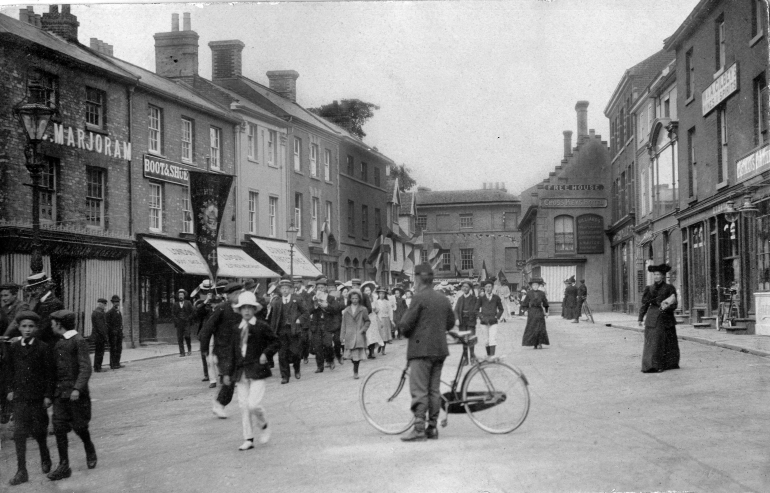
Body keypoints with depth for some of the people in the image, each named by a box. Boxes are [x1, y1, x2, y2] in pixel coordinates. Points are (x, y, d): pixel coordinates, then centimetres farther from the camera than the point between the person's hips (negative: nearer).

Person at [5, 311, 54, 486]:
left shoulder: (43, 348, -7)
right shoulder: (14, 348, 4)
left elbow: (49, 373, -5)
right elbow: (10, 371, 13)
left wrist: (48, 395, -8)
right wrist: (11, 389, 5)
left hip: (38, 397, -2)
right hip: (20, 397, 2)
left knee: (38, 431, 6)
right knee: (19, 434, -3)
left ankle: (45, 459, 33)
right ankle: (21, 471, 0)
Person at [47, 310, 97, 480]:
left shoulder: (79, 341, -9)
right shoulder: (59, 344, 14)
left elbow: (85, 368, -15)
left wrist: (78, 389, -25)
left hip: (76, 393, -6)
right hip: (60, 393, 6)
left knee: (79, 426, 3)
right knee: (59, 428, -2)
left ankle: (90, 451, 32)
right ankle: (64, 466, 1)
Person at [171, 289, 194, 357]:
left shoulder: (188, 303, 8)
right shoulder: (175, 304, 12)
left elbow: (192, 312, 7)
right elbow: (173, 314, 11)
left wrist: (189, 319, -5)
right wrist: (176, 320, -3)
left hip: (186, 322, -2)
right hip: (179, 323, 2)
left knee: (187, 336, -15)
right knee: (180, 338, -3)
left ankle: (189, 350, 5)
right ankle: (182, 353, 0)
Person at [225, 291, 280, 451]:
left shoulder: (262, 326, -2)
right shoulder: (237, 328, 10)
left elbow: (275, 342, 5)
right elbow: (232, 352, 14)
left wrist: (266, 353, -12)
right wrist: (229, 372, 12)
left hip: (257, 371, -5)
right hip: (241, 372, 5)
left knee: (253, 404, -15)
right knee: (243, 406, 4)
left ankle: (263, 426, 14)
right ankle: (248, 439, 13)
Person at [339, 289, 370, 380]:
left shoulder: (363, 309, 3)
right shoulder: (346, 311, 9)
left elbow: (367, 321, 8)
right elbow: (344, 324, 10)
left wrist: (363, 329, -7)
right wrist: (343, 336, 6)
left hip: (359, 335, -2)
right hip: (349, 336, 2)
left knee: (357, 354, -8)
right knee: (350, 354, 0)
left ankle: (355, 371, 1)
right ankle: (355, 369, 25)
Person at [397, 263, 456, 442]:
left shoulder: (419, 298, -11)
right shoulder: (444, 299, 11)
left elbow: (405, 325, -13)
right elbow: (450, 323, 18)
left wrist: (407, 333, 7)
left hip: (421, 348, -7)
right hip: (440, 349, 7)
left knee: (419, 390, -6)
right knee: (434, 390, 11)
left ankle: (419, 429, -8)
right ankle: (432, 427, 13)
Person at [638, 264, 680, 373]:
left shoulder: (670, 288, 2)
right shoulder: (649, 289, 9)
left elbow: (674, 304, -3)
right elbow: (644, 304, 11)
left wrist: (667, 307, -24)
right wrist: (641, 318, 6)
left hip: (666, 318, -1)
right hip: (652, 318, 1)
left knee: (669, 342, 8)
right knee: (653, 341, -7)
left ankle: (671, 363, 23)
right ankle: (651, 366, -7)